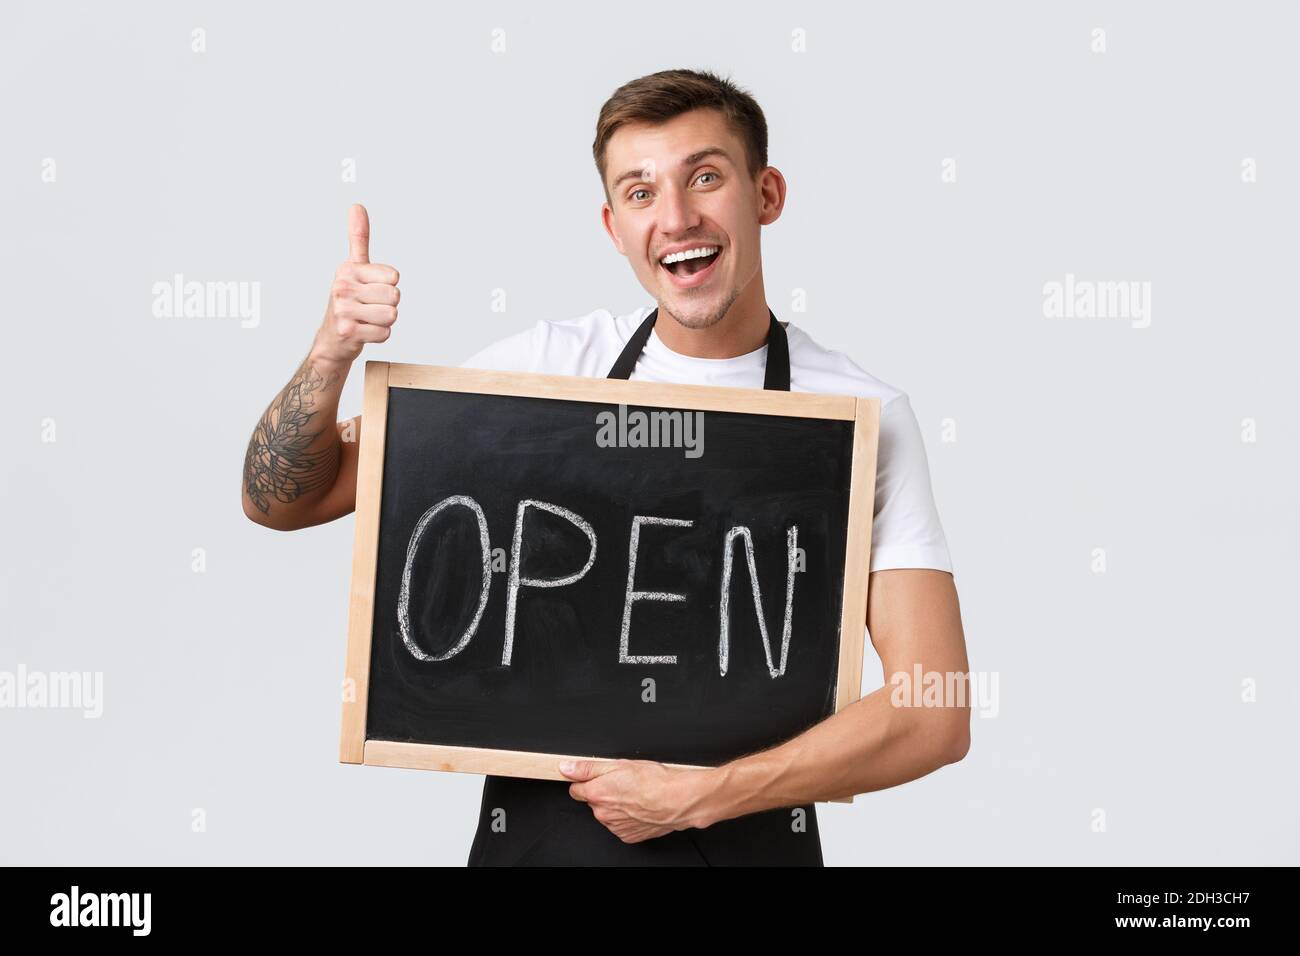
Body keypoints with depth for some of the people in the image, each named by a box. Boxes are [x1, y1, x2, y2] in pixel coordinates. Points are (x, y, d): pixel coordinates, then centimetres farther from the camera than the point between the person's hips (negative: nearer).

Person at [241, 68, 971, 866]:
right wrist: (333, 353, -18)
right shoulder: (546, 365, -4)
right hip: (535, 831, 2)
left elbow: (938, 715, -14)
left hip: (751, 838, -1)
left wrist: (699, 796, -20)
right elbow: (281, 501, 0)